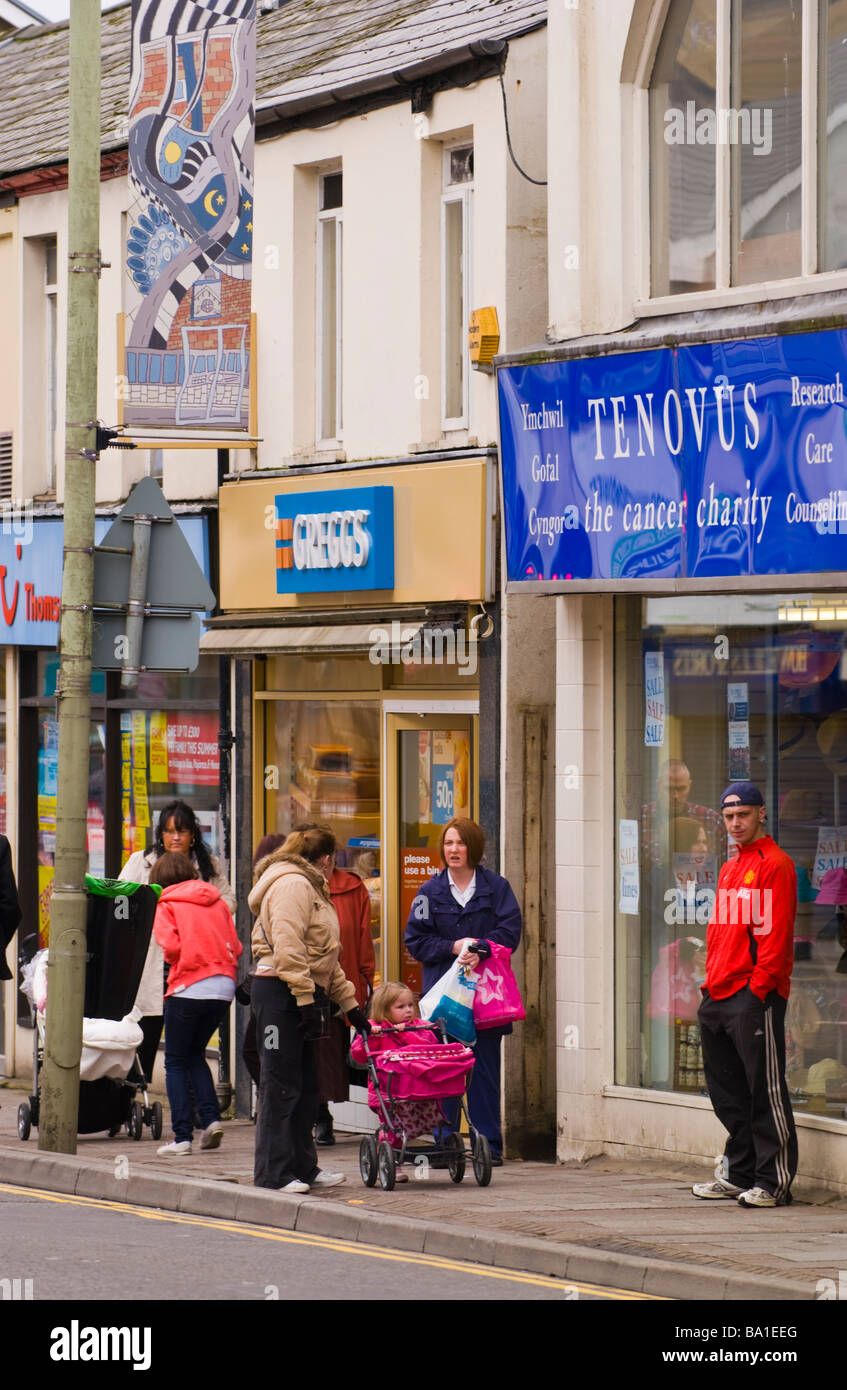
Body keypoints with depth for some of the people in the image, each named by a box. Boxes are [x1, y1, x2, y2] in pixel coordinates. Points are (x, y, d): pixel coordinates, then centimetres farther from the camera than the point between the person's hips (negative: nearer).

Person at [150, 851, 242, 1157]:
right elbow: (235, 946, 8)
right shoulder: (216, 901, 14)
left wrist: (179, 964, 7)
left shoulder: (166, 905, 0)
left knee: (176, 1061, 6)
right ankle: (211, 1118, 6)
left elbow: (171, 947, -13)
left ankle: (182, 1136, -1)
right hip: (224, 986, 5)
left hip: (189, 988, -5)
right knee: (195, 1054, 22)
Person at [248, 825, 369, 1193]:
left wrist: (349, 1004, 26)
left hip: (299, 997, 11)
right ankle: (273, 1174, -6)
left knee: (306, 1086, 14)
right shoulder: (292, 885, -10)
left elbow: (323, 956, 28)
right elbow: (287, 945, -21)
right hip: (280, 993, -11)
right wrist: (305, 999, -23)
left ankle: (303, 1168, 20)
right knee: (281, 1084, -8)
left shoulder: (310, 888, 24)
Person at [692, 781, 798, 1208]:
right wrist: (712, 981, 14)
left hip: (755, 996, -9)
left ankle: (774, 1183, -5)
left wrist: (759, 986, -17)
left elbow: (775, 934, -13)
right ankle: (739, 1173, 20)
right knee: (727, 1092, 12)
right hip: (718, 996, 9)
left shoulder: (774, 865, -7)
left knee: (765, 1090, -7)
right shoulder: (730, 869, 20)